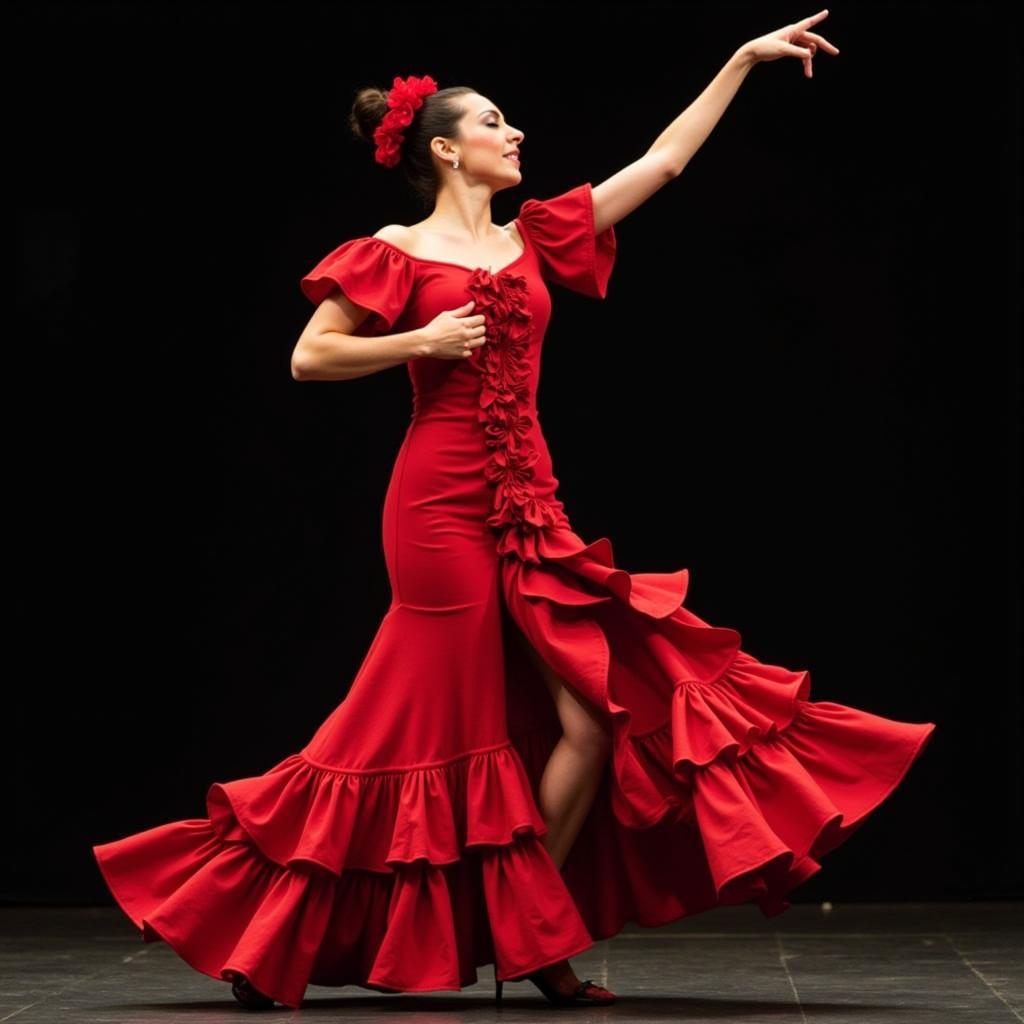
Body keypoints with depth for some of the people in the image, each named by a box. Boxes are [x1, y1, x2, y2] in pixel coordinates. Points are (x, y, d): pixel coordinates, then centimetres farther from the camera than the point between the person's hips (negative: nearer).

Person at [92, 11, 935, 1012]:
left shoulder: (534, 238, 14)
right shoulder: (395, 255, -2)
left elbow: (662, 161, 17)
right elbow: (310, 358, -3)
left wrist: (741, 60, 17)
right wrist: (422, 342, -12)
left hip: (530, 510, 6)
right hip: (444, 507, -6)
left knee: (597, 711, -3)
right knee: (430, 730, -3)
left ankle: (530, 939, 9)